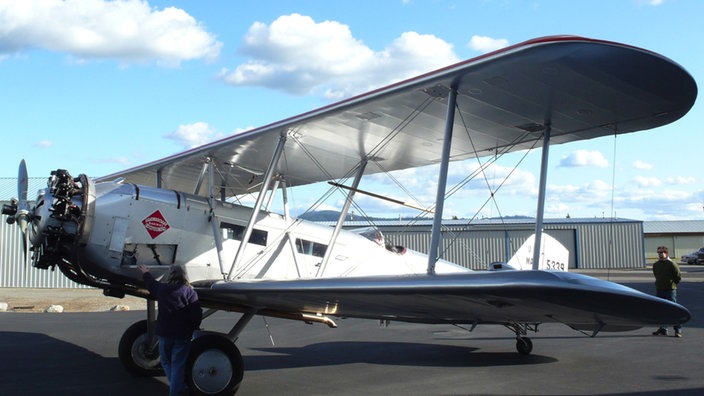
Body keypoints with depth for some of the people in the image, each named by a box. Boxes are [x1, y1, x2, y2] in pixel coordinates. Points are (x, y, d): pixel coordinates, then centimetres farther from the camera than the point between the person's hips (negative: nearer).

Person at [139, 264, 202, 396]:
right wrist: (194, 327, 5)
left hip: (164, 333, 2)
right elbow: (197, 314, -14)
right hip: (182, 335, -2)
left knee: (166, 362, 19)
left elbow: (151, 283, 22)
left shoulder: (161, 288, -1)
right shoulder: (190, 292, -11)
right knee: (178, 365, 3)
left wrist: (145, 273, 42)